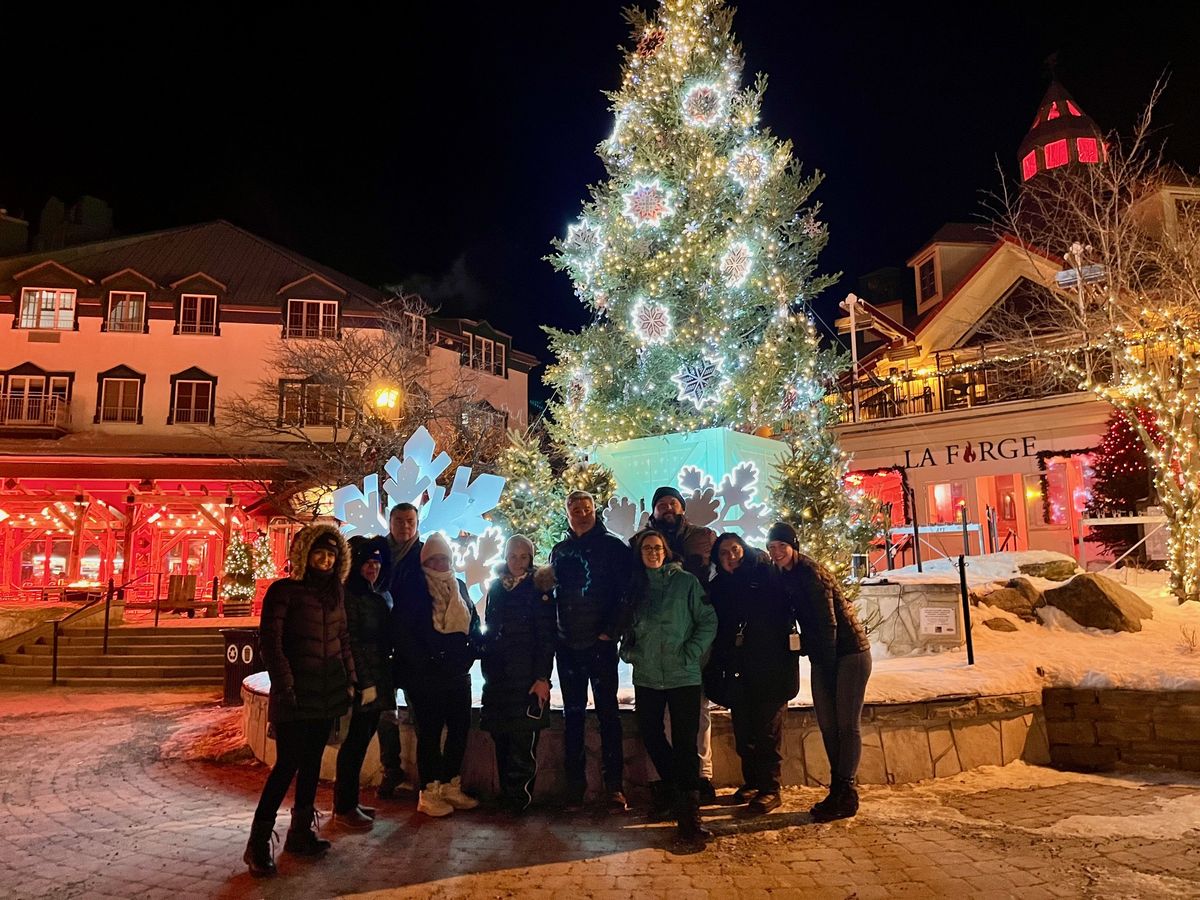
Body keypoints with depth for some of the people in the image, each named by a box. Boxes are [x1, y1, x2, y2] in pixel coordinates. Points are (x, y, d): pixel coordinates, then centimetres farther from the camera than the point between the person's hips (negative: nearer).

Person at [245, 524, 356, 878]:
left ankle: (301, 831, 23)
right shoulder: (284, 591, -7)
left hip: (327, 693, 6)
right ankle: (258, 843, 4)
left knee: (312, 762, 12)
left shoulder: (334, 593, 11)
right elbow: (270, 641, -11)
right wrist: (284, 686, -15)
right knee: (288, 763, -7)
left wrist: (349, 679, 9)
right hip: (295, 695, -6)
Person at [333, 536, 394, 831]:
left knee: (360, 741, 13)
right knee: (356, 741, -1)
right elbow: (351, 642, -16)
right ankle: (345, 807, 10)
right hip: (362, 681, -8)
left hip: (377, 681, 8)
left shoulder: (377, 597, 15)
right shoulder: (349, 596, -10)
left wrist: (385, 681, 13)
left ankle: (347, 801, 24)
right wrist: (365, 682, -18)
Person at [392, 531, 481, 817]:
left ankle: (450, 786, 21)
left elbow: (474, 624, 16)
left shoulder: (459, 587, 12)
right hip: (426, 675, -5)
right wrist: (421, 663, -12)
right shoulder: (412, 587, -4)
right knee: (429, 732, 0)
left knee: (460, 729, 8)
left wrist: (468, 655, 1)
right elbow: (401, 630, -9)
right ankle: (429, 793, 11)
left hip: (459, 673, 6)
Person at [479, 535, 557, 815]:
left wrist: (542, 677, -13)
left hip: (527, 676, -4)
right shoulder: (496, 588, 13)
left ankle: (518, 798, 2)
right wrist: (487, 669, 12)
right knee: (501, 739, 6)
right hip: (498, 676, 5)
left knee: (523, 741, -7)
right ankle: (506, 796, 16)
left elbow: (546, 637, -5)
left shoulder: (538, 589, -1)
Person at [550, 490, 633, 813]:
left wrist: (610, 631, -13)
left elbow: (625, 593, -6)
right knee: (572, 715, 8)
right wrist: (554, 634, 6)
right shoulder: (560, 551, 13)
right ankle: (575, 785, 15)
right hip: (568, 645, 4)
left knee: (608, 713, -1)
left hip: (600, 643, -4)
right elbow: (551, 593, 16)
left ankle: (614, 786, 4)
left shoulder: (613, 546, -1)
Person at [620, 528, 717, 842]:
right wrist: (627, 651, 3)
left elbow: (708, 621, -4)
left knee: (685, 741, -7)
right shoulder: (635, 587, 9)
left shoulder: (686, 582, -2)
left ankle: (689, 812, -2)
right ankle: (672, 784, 38)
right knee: (651, 735, 13)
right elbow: (627, 628, 19)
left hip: (682, 676, -4)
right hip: (646, 677, 4)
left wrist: (691, 653, -12)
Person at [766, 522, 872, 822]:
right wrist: (821, 664, 11)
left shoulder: (810, 572, -17)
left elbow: (828, 622, -19)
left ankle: (846, 794, 4)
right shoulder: (784, 577, 8)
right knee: (827, 724, 9)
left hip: (849, 653, -8)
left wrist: (828, 665, -15)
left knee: (846, 724, -3)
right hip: (823, 658, 8)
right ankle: (838, 790, 19)